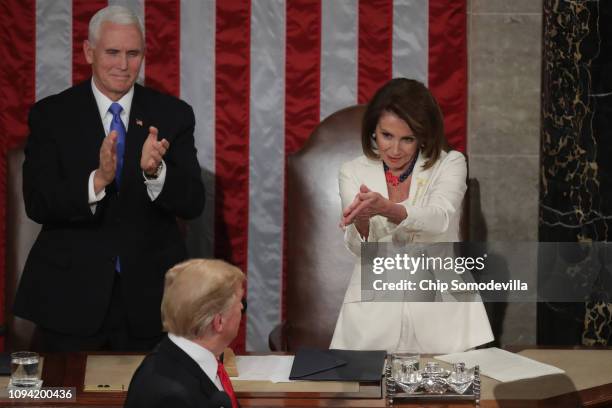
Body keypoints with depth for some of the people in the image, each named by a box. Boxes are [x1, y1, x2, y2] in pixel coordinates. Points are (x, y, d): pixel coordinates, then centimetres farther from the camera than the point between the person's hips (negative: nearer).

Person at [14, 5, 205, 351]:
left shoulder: (173, 114, 1)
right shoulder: (50, 115, -1)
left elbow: (193, 203, -5)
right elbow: (37, 204, -11)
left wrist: (155, 171, -26)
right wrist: (97, 180, -28)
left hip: (149, 297, 1)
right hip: (71, 296, -1)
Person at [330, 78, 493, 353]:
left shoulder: (450, 164, 2)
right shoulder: (353, 173, 6)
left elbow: (440, 219, -18)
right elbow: (360, 247, -8)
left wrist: (386, 208, -36)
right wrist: (361, 220, -31)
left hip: (440, 307, -1)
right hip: (374, 310, 1)